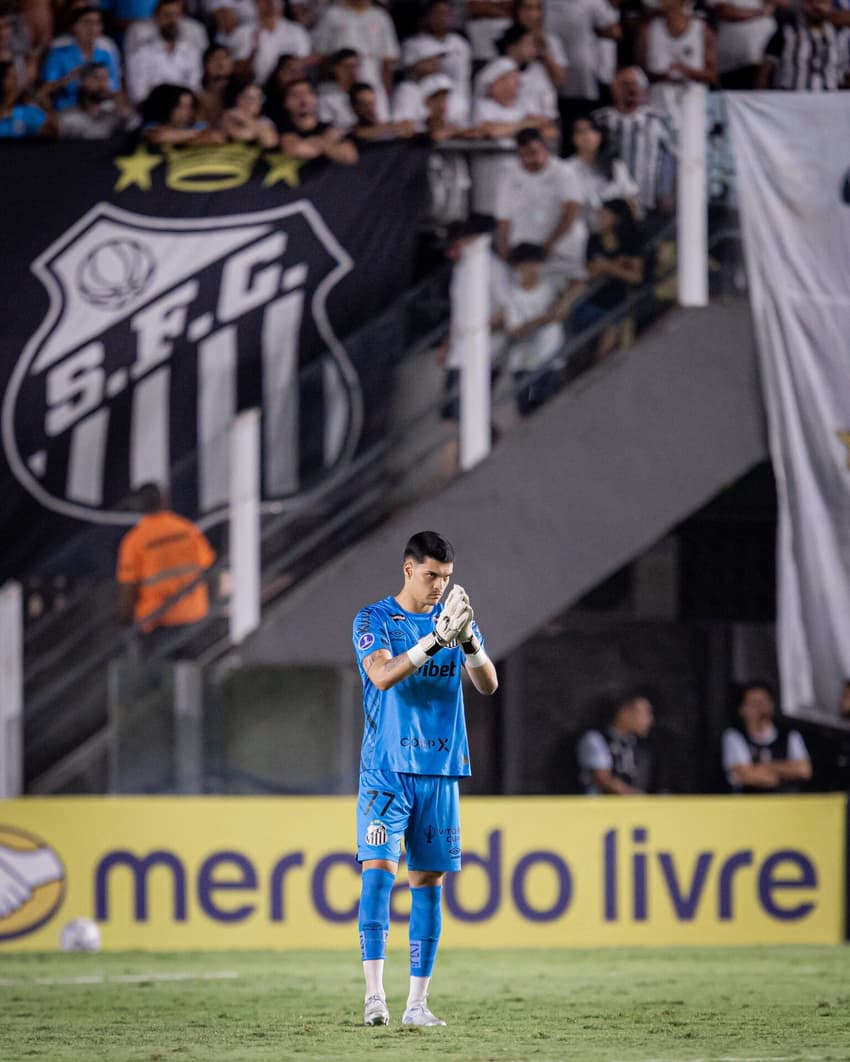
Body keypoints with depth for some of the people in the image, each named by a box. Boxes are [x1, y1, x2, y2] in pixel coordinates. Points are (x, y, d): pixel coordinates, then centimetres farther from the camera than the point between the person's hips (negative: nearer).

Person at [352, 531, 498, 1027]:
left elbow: (488, 685, -2)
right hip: (386, 768, -4)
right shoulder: (373, 619, -1)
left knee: (430, 883, 4)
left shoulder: (456, 617, 9)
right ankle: (375, 993, -18)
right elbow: (382, 675, -19)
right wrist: (435, 640, -28)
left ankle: (418, 1001, 7)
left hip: (441, 771, 4)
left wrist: (468, 641, -20)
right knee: (379, 869, -15)